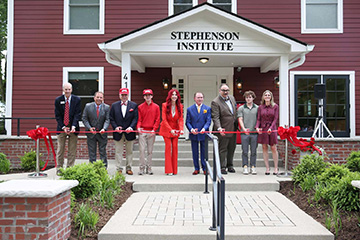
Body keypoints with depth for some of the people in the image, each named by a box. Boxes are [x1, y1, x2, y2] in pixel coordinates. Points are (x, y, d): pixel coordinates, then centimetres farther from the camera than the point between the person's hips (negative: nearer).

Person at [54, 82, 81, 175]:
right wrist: (63, 127, -10)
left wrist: (73, 126, -18)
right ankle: (59, 169, 13)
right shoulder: (58, 100, 2)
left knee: (72, 150, 2)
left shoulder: (77, 100, 0)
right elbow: (57, 115, 0)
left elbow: (78, 114, -5)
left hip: (73, 128, 0)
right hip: (61, 128, 0)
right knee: (60, 149, 3)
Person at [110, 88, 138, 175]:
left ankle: (129, 168, 19)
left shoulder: (134, 105, 4)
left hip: (129, 132, 0)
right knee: (118, 152, 3)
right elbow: (111, 118, 5)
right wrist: (115, 127, -10)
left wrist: (131, 127, -16)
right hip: (118, 132, 0)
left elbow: (135, 118, -2)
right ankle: (119, 169, 10)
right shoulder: (114, 105, 7)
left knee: (129, 151, 8)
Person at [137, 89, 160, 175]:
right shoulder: (140, 107, 7)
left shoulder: (156, 107, 6)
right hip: (142, 131, 0)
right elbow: (139, 119, 4)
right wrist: (138, 127, -14)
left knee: (150, 151, 5)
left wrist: (154, 129, -8)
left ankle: (149, 168, 12)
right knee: (142, 150, -4)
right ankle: (142, 168, 2)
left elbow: (157, 119, 3)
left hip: (151, 132, 0)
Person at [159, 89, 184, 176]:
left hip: (175, 129, 2)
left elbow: (180, 119, -3)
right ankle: (169, 170, -1)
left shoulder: (180, 106, -2)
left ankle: (174, 170, 8)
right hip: (166, 129, -2)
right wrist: (170, 130, -22)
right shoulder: (165, 105, -9)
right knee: (168, 146, -6)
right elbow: (164, 119, -12)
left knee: (175, 147, 1)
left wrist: (181, 129, -20)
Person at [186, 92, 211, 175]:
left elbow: (208, 121, -3)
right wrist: (191, 129, -16)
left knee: (204, 152, 5)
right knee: (195, 152, 7)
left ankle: (205, 168, 15)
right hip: (193, 134, 1)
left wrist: (204, 128, -22)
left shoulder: (208, 109, 5)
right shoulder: (189, 109, 6)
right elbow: (188, 122, 3)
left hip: (204, 134, -1)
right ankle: (196, 169, 17)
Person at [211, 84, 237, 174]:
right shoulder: (215, 102, -14)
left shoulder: (232, 98, 9)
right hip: (224, 130, -7)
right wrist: (219, 128, -32)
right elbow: (215, 117, -20)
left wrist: (237, 125, 17)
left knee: (232, 148, 15)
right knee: (223, 149, 2)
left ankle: (230, 165, 28)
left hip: (233, 129, 7)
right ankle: (223, 167, 11)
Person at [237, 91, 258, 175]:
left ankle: (253, 167, 13)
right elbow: (240, 119, 0)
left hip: (254, 132, 1)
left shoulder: (257, 108, 9)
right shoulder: (241, 108, 7)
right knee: (245, 151, 2)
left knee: (253, 151, 5)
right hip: (244, 133, -1)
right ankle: (245, 167, 9)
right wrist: (244, 128, -14)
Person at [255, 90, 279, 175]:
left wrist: (271, 128, -16)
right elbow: (258, 119, 4)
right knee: (264, 147, 3)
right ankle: (267, 168, 10)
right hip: (262, 129, 2)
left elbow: (275, 118, -3)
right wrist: (257, 127, -14)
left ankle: (276, 168, 11)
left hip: (272, 128, -2)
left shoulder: (275, 106, 1)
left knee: (273, 148, 0)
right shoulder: (260, 107, 5)